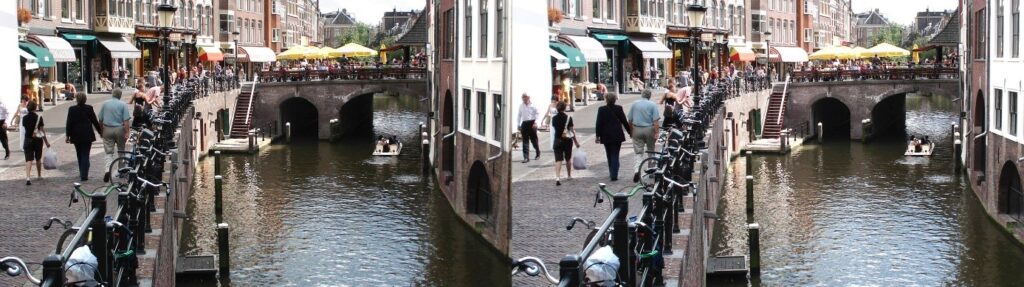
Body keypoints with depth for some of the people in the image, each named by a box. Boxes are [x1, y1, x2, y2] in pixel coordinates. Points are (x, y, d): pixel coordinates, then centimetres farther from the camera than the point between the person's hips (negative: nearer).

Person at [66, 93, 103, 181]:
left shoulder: (72, 109, -5)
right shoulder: (89, 108, -5)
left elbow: (69, 124, -4)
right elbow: (95, 122, -1)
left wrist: (68, 136, 2)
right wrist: (100, 132, 10)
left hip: (76, 136, 1)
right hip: (87, 136, -1)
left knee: (80, 155, 17)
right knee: (85, 155, 0)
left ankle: (82, 173, 24)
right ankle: (84, 175, -8)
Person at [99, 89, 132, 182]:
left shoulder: (105, 104, 2)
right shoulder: (123, 105, -5)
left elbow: (100, 119, 6)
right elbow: (126, 121, -11)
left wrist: (101, 131, 17)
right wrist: (127, 133, -9)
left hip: (107, 129, 1)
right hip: (119, 129, -1)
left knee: (109, 152, 2)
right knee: (121, 151, 16)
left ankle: (107, 169, -19)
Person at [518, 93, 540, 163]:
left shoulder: (532, 105, -3)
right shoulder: (521, 106, 10)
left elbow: (536, 114, -3)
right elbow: (519, 116, 16)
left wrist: (535, 122, -13)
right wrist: (519, 126, 15)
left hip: (531, 123, -3)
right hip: (524, 123, 3)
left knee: (534, 139, 8)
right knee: (525, 141, -1)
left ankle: (538, 154, 32)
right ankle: (526, 157, -2)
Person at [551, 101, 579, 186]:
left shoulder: (554, 119, 0)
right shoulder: (568, 118, -10)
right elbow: (572, 131, -9)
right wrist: (576, 142, -2)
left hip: (557, 140, 1)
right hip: (567, 140, -1)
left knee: (558, 160, -6)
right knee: (568, 159, 18)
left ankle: (557, 177, -23)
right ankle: (569, 175, 34)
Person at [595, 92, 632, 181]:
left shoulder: (601, 110, -5)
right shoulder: (619, 109, -6)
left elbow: (599, 123, -5)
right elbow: (624, 121, -1)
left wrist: (597, 135, 2)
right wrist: (630, 132, 11)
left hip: (606, 136, 1)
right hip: (617, 136, -1)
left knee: (609, 155, 16)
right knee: (615, 155, 0)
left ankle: (612, 173, 23)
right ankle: (614, 174, -10)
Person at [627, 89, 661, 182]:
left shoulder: (634, 104, 3)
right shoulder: (652, 105, -4)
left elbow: (630, 120, 7)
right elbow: (655, 121, -11)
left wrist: (631, 131, 17)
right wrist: (656, 133, -9)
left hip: (637, 130, 1)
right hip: (649, 129, -1)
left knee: (638, 152, 1)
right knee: (651, 151, 15)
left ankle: (636, 169, -20)